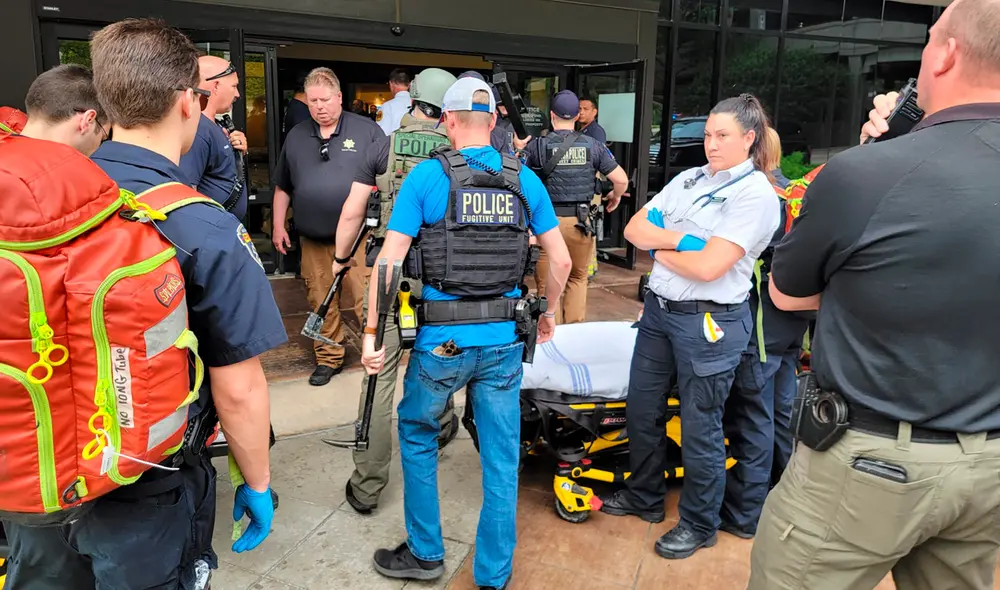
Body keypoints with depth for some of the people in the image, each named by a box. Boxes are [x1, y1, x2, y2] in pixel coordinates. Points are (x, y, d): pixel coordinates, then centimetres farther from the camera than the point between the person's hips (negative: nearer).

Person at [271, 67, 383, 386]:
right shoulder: (296, 137, 13)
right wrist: (278, 226, 15)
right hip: (313, 241, 4)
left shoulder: (367, 130, 1)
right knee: (321, 303, 10)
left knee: (366, 301, -7)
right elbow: (282, 187, 20)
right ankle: (328, 358, 24)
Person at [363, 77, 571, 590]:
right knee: (501, 458, 12)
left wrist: (371, 330, -3)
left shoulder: (426, 176, -6)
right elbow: (561, 260, 6)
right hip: (505, 342, 3)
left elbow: (389, 259, -10)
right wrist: (547, 313, 21)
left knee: (416, 436, 21)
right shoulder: (525, 180, 3)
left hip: (442, 341, -2)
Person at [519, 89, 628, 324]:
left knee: (548, 284, 10)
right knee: (578, 278, 22)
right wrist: (616, 197, 23)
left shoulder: (538, 145, -5)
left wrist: (518, 149, 14)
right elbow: (621, 180, 1)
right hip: (580, 221, 2)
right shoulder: (592, 145, 1)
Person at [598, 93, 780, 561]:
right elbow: (634, 229, 5)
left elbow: (709, 266, -20)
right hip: (659, 308, 7)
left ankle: (699, 525, 26)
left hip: (709, 321, -7)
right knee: (642, 409, 16)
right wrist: (679, 238, -12)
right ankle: (644, 497, 37)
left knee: (699, 426, 5)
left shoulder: (757, 194, -11)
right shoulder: (689, 179, 10)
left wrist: (659, 247, -5)